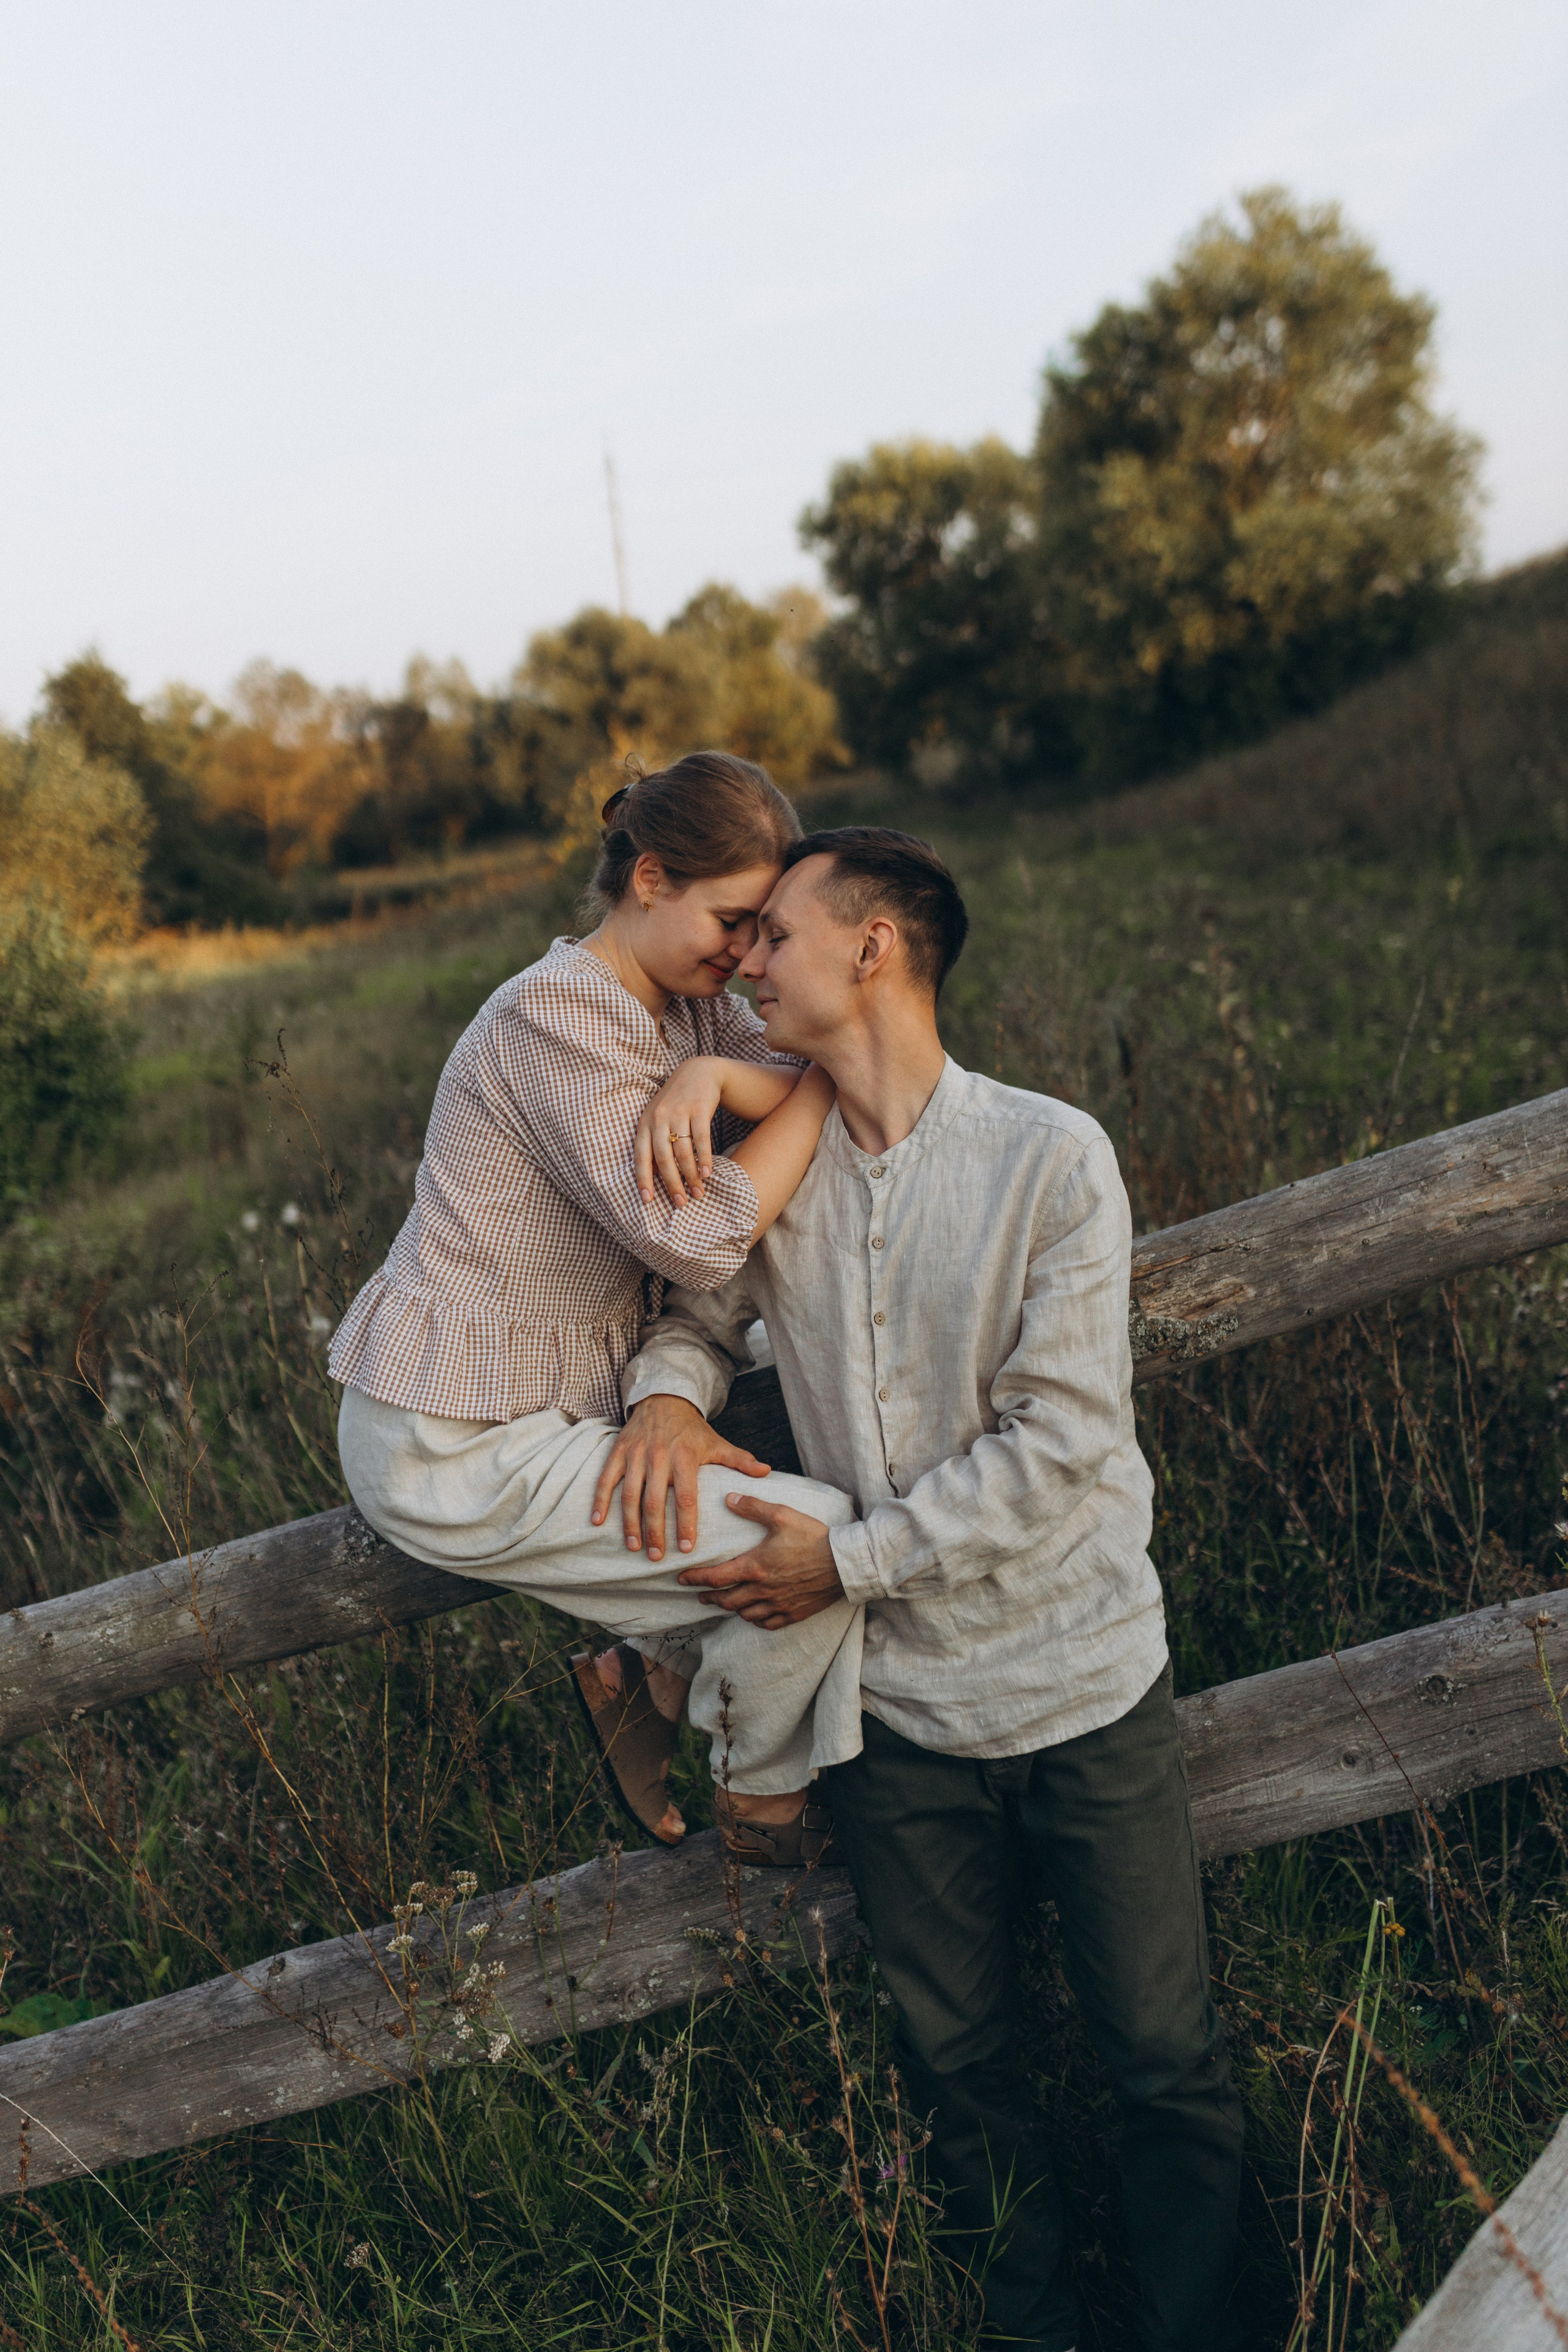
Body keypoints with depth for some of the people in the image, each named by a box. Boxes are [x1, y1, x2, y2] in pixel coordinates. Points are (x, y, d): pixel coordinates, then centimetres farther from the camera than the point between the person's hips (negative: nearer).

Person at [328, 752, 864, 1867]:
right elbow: (697, 1239, -28)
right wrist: (824, 1080, -19)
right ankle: (766, 1799, 13)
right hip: (455, 1455, -9)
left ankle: (648, 1671, 20)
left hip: (544, 1407, 10)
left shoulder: (688, 1004, 7)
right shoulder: (556, 1012, -21)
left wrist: (715, 1074, -22)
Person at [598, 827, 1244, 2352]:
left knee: (1164, 2062, 12)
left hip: (1084, 1684, -3)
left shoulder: (1052, 1158, -16)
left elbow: (1059, 1440, -18)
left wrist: (850, 1559, -18)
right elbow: (696, 1304, 13)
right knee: (957, 2064, 19)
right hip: (898, 1705, 4)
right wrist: (668, 1388, -10)